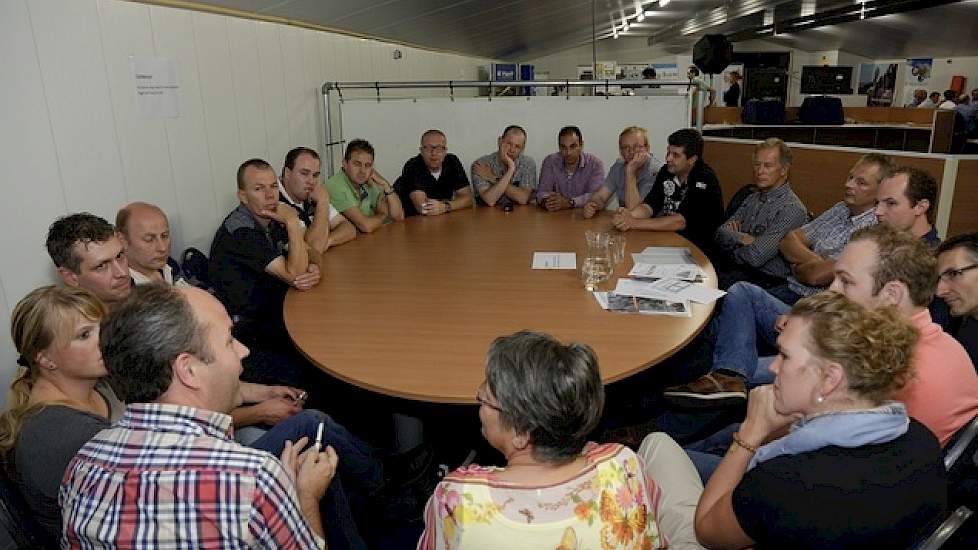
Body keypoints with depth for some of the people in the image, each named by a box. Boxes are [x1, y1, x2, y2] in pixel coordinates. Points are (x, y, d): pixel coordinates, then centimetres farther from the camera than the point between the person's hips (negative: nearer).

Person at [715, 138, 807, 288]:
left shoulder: (792, 209, -13)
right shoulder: (753, 198, 13)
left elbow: (755, 257, -19)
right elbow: (721, 233, 6)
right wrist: (741, 238, -13)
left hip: (765, 279, -7)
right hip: (736, 268, 7)